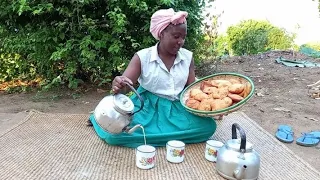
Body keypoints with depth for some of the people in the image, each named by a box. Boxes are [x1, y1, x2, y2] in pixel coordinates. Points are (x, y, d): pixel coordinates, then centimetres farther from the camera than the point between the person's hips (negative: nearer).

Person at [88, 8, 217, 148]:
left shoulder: (187, 57, 3)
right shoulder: (142, 57, -6)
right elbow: (124, 84, -13)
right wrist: (118, 87, -37)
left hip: (176, 108, 4)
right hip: (147, 107, -4)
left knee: (208, 126, -22)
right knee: (115, 133, -27)